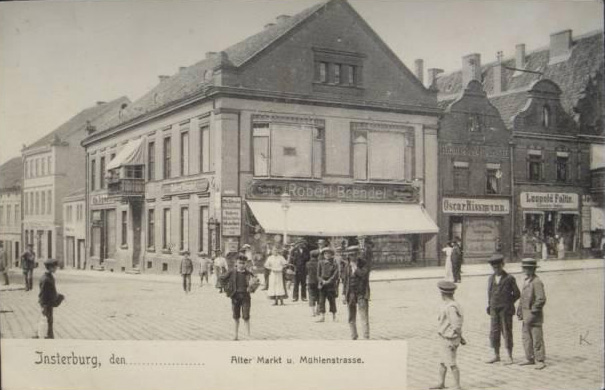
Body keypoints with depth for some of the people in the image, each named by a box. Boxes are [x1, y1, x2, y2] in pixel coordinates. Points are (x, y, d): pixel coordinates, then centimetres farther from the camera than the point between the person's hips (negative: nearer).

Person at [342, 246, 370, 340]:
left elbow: (363, 274, -22)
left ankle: (366, 337, -8)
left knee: (364, 316, -10)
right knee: (351, 319, 9)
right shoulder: (347, 266, 9)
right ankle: (353, 337, 19)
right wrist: (344, 294, 10)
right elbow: (344, 280, 14)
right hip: (350, 294, 4)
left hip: (362, 294, -4)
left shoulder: (363, 264, -3)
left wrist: (355, 266, -16)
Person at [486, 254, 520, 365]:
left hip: (506, 310, -5)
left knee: (507, 333, 0)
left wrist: (508, 304, -2)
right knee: (494, 333, 7)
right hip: (494, 310, 5)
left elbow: (517, 294, 1)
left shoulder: (509, 278, -5)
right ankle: (496, 356, 18)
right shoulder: (491, 278, 10)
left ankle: (510, 357, 9)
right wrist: (489, 305, 9)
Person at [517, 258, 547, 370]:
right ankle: (530, 359, 22)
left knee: (537, 338, -4)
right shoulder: (526, 281, 13)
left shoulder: (537, 282, -16)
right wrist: (520, 310, 16)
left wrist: (532, 313, -20)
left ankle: (540, 361, 3)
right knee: (526, 338, 13)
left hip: (534, 315, -9)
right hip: (526, 315, 9)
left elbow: (541, 299, -20)